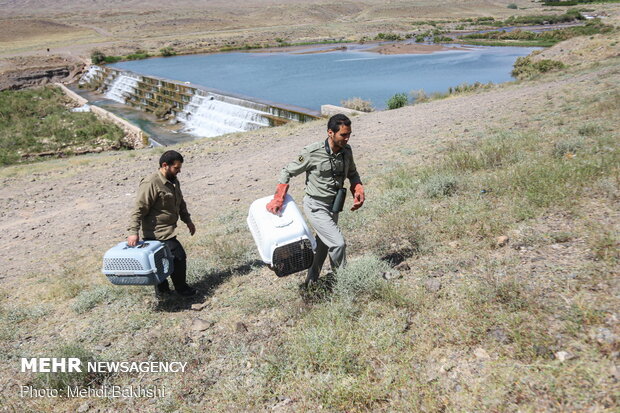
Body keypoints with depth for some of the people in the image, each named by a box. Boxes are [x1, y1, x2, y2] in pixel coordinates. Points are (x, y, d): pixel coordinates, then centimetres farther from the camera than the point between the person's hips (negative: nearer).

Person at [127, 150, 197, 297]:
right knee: (178, 256, -7)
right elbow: (139, 209, -23)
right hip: (158, 233, -9)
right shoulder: (150, 184, -21)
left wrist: (188, 220, 22)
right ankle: (181, 289, 11)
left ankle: (162, 288, 34)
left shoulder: (174, 181, 9)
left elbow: (180, 203, 23)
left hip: (168, 230, 9)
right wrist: (133, 232, -27)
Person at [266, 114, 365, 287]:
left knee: (323, 245, 18)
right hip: (316, 207, -7)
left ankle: (310, 282, 37)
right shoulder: (312, 153, -23)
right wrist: (278, 200, -15)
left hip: (333, 206, 7)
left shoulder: (346, 150, -5)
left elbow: (352, 174, 14)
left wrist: (358, 191, -5)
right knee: (338, 243, -14)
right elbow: (287, 172, -11)